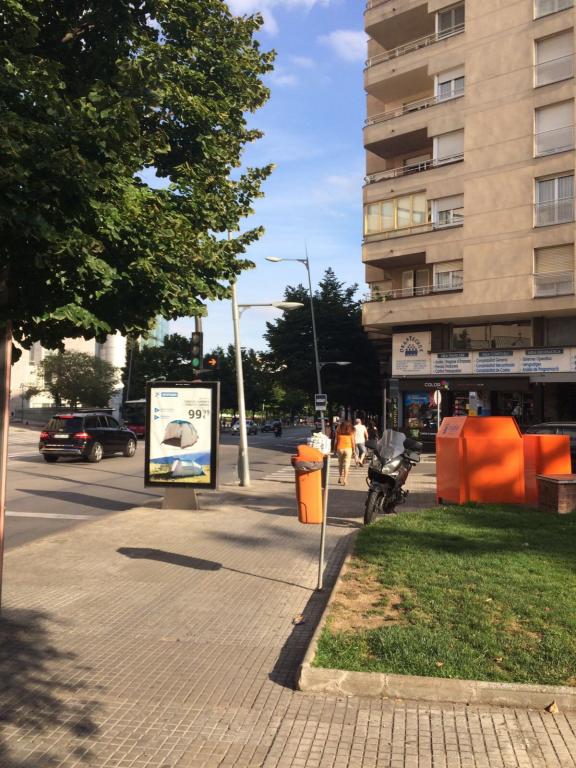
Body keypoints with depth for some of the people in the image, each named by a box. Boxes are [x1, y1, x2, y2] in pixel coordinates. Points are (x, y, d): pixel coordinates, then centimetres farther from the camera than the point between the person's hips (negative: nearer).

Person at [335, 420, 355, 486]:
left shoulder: (338, 431, 5)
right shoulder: (351, 432, 2)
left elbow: (336, 441, 4)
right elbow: (353, 442, 1)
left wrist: (335, 450, 10)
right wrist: (354, 450, 9)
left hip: (340, 448, 1)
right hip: (348, 449, -1)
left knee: (340, 463, 16)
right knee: (346, 464, 0)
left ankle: (341, 477, 12)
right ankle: (345, 480, -4)